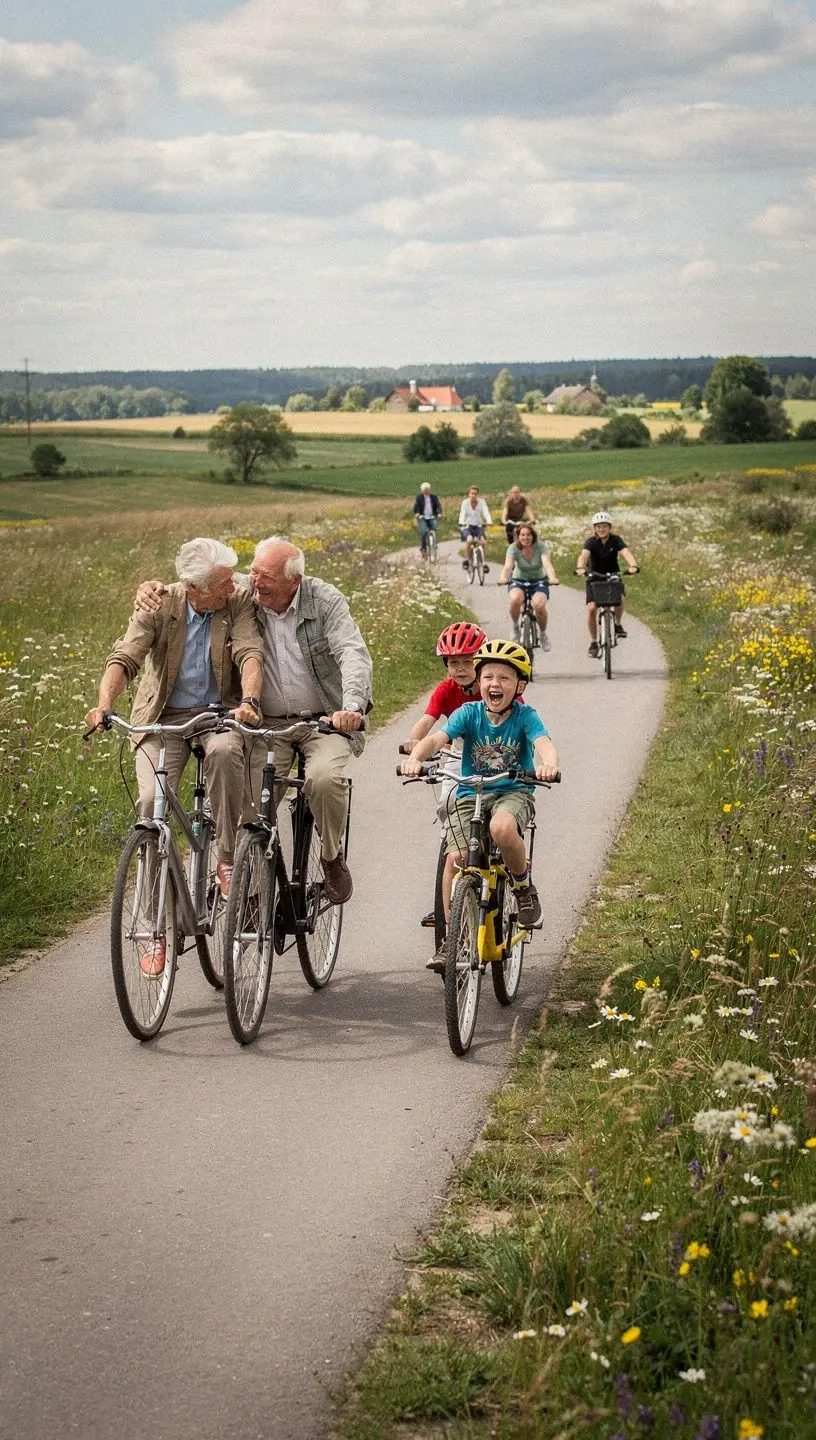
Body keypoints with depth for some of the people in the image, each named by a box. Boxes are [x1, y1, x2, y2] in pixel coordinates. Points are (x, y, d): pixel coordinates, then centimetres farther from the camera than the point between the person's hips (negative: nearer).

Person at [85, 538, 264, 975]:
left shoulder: (238, 603, -6)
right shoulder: (159, 606, -8)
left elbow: (250, 653, -20)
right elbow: (124, 657, -17)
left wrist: (249, 700, -41)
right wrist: (103, 706, -36)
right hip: (164, 717, 0)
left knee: (224, 750, -37)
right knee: (152, 800, -21)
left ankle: (227, 858, -19)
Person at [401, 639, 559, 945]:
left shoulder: (525, 716, -9)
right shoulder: (469, 713, -6)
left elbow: (543, 743, -28)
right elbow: (436, 738, -21)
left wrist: (548, 764, -53)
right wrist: (415, 758, -44)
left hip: (514, 792, -2)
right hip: (470, 793, 2)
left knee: (502, 828, -36)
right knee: (456, 857, -18)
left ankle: (523, 886, -7)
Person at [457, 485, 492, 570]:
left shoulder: (482, 502, -8)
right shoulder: (465, 502, -10)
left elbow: (486, 512, -21)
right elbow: (462, 514, -20)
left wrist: (489, 521, -41)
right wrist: (461, 523, -40)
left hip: (478, 525, 1)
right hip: (468, 525, -1)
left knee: (482, 541, -24)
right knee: (469, 540, -29)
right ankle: (468, 559, -8)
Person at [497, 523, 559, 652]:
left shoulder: (541, 546, -15)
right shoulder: (513, 548, -15)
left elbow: (547, 563, -30)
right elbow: (508, 566, -30)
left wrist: (553, 578, -51)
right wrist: (503, 578, -53)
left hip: (539, 581, 0)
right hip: (519, 580, 0)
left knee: (539, 605, -30)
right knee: (515, 599, -35)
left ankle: (543, 634, 0)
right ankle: (515, 626, -4)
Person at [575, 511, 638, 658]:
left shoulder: (616, 540, -12)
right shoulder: (591, 542, -15)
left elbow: (626, 553, -29)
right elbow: (584, 555, -34)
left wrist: (633, 566, -50)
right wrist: (580, 567, -56)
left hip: (613, 576, 0)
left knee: (619, 599, -26)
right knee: (591, 608, -16)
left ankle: (618, 624, 5)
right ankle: (593, 642, 0)